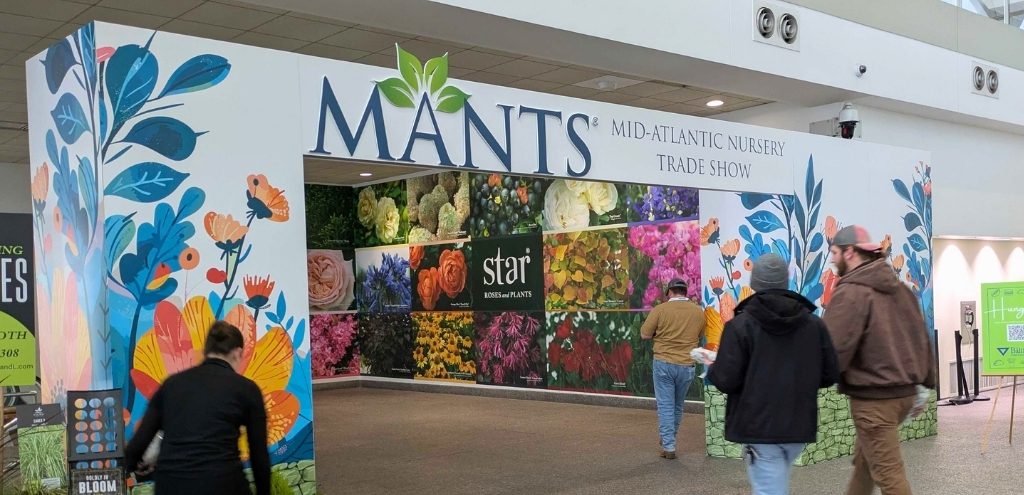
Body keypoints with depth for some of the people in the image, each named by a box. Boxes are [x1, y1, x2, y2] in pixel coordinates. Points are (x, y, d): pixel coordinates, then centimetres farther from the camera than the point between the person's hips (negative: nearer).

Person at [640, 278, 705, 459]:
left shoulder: (660, 309, -8)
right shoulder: (699, 312, 2)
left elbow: (645, 335, -5)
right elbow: (700, 336, 13)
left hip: (664, 363, -3)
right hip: (687, 366, 3)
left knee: (665, 406, 3)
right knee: (678, 406, 19)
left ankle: (668, 447, 0)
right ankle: (669, 439, 34)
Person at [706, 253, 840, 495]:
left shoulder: (741, 325, -12)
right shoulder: (814, 323, 1)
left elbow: (726, 380, -15)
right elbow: (830, 375, 3)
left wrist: (712, 370, 6)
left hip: (759, 427, -5)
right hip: (799, 426, 5)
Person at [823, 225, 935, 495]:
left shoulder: (850, 292, -16)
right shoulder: (900, 289, 11)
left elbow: (833, 350, -21)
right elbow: (922, 339, 15)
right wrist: (924, 385, 21)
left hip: (873, 398, -9)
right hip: (905, 391, 9)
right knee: (864, 460, 22)